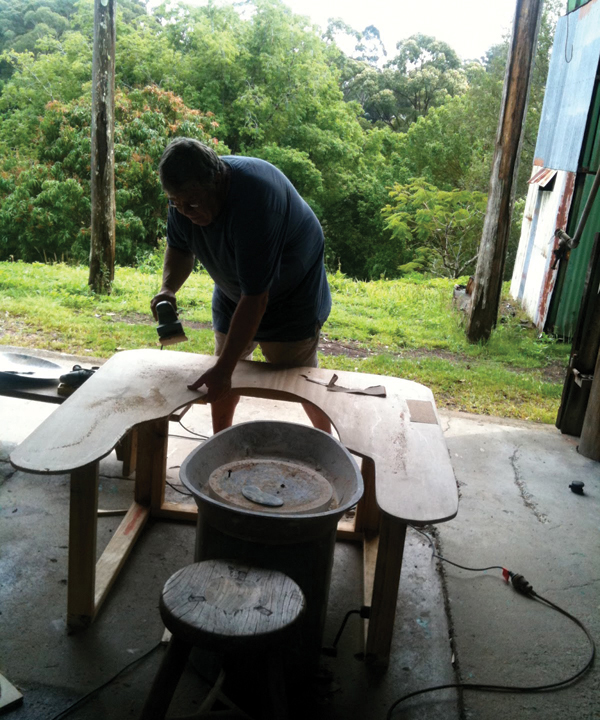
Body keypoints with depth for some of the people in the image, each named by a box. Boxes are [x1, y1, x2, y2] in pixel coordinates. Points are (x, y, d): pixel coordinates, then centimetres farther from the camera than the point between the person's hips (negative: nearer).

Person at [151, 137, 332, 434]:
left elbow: (254, 299, -39)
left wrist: (223, 370, -39)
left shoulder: (254, 201, -40)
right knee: (224, 371, 10)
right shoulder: (186, 194, -17)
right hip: (232, 292, 7)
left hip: (292, 293, -6)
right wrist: (168, 289, -20)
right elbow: (179, 248, 2)